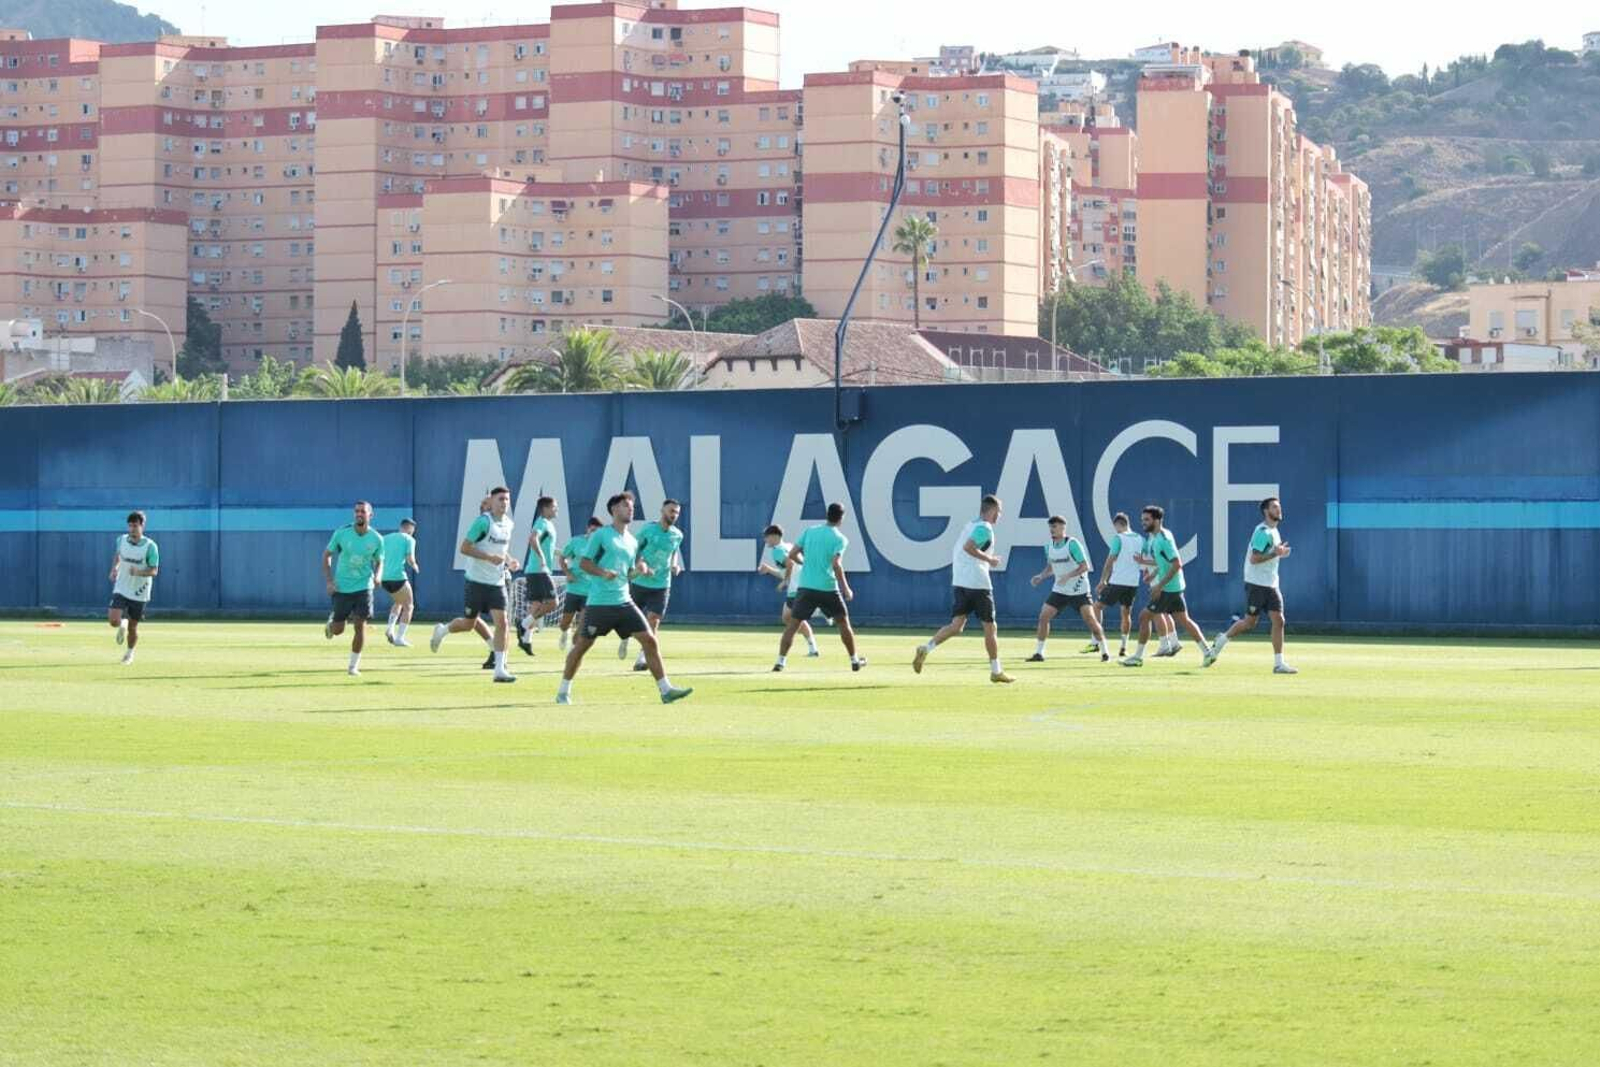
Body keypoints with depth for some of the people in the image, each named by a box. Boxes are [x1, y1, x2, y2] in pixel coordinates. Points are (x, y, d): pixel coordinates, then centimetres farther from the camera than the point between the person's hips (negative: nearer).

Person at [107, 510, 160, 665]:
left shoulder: (150, 546, -14)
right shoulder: (121, 540, -2)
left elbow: (154, 571, -12)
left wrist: (139, 572, -31)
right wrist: (115, 568, 5)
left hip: (139, 593, -2)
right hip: (121, 589, 2)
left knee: (133, 628, 7)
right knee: (113, 620, -18)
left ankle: (130, 653, 35)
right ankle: (123, 623, 20)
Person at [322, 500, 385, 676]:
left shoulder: (376, 539, -5)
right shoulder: (342, 533, -9)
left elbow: (379, 561, 10)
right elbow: (327, 555, 1)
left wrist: (377, 575, -12)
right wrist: (329, 581, -8)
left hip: (363, 586, 0)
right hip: (342, 587, 0)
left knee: (360, 625, -11)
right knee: (338, 630, 4)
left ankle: (353, 666, 3)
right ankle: (331, 621, 43)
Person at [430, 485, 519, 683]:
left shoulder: (508, 524, 8)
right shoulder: (483, 522, -14)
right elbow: (464, 548, -17)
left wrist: (509, 561, 4)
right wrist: (490, 557, -25)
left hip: (497, 583, 5)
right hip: (477, 580, -5)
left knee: (501, 622, -8)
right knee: (468, 624, 4)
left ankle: (500, 669, -7)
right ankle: (442, 630, 37)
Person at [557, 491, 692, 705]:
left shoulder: (632, 541, 16)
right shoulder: (601, 535, -3)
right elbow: (583, 562, -5)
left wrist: (639, 569, 0)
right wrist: (603, 572, -21)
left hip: (623, 602, 5)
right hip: (598, 604, -5)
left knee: (649, 640, -5)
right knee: (581, 645, 1)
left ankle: (665, 689, -3)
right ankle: (563, 692, 16)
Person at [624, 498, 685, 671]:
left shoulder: (677, 535, 3)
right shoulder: (648, 530, -10)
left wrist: (675, 565, 2)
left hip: (662, 585, 2)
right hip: (640, 582, -2)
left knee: (653, 620, -12)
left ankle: (642, 658, -11)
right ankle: (625, 640, 44)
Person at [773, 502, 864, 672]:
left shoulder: (809, 531, 7)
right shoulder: (840, 539, -4)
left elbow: (792, 554, 5)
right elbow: (836, 564, -16)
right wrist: (846, 588, -10)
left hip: (805, 586, 2)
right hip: (828, 587, -2)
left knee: (792, 624, 3)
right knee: (843, 623, 15)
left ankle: (781, 661, -9)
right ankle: (854, 660, 22)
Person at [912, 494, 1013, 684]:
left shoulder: (969, 525, 17)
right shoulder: (985, 528, -10)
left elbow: (956, 554, 22)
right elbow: (968, 547, -24)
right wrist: (989, 559, -14)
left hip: (959, 581, 7)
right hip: (978, 582, -7)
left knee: (956, 625, 0)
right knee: (989, 627, 4)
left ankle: (927, 648, -22)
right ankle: (996, 671, 11)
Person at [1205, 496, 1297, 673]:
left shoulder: (1274, 532, 14)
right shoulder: (1263, 532, -15)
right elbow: (1253, 558, -22)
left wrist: (1279, 553, 10)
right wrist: (1275, 554, -26)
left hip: (1271, 585, 8)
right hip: (1256, 584, -8)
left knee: (1278, 620, -4)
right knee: (1250, 622, 1)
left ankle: (1278, 664, -5)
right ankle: (1222, 640, 25)